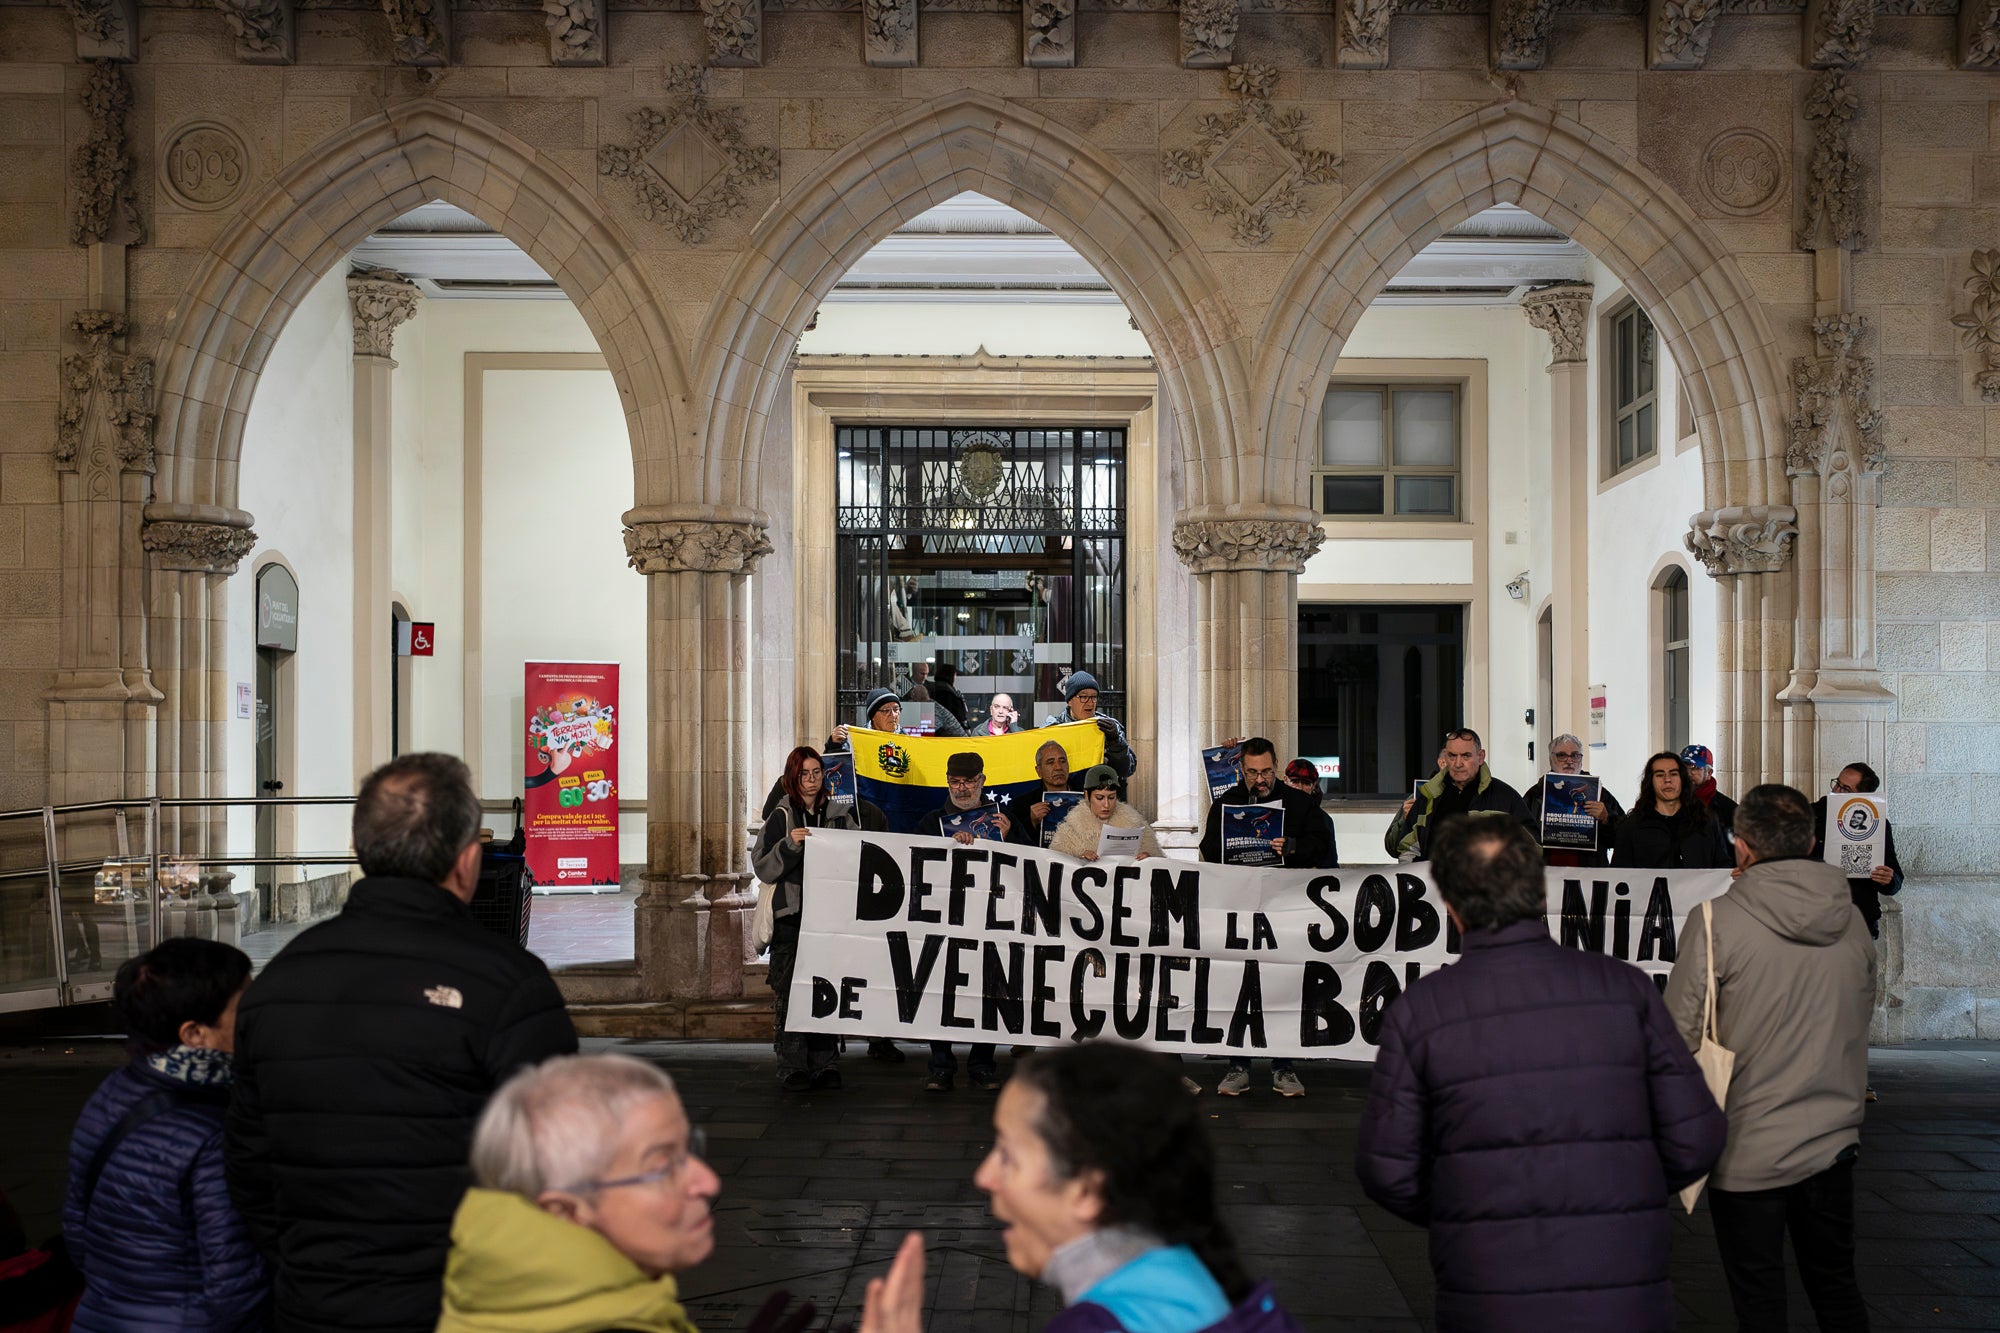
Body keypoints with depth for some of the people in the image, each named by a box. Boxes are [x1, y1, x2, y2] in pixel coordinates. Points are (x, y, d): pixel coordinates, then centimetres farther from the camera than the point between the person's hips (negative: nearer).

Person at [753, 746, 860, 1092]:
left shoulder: (840, 815, 12)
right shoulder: (782, 817, 5)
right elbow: (763, 869, -1)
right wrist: (789, 846, -15)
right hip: (791, 918, -2)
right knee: (791, 994, -3)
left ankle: (825, 1064, 9)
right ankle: (793, 1068, 2)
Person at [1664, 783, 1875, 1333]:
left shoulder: (1716, 922, -18)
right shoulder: (1851, 921, -1)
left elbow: (1679, 1038, -14)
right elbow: (1858, 1023, 12)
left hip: (1749, 1148, -5)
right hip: (1833, 1140, 5)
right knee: (1836, 1287, 20)